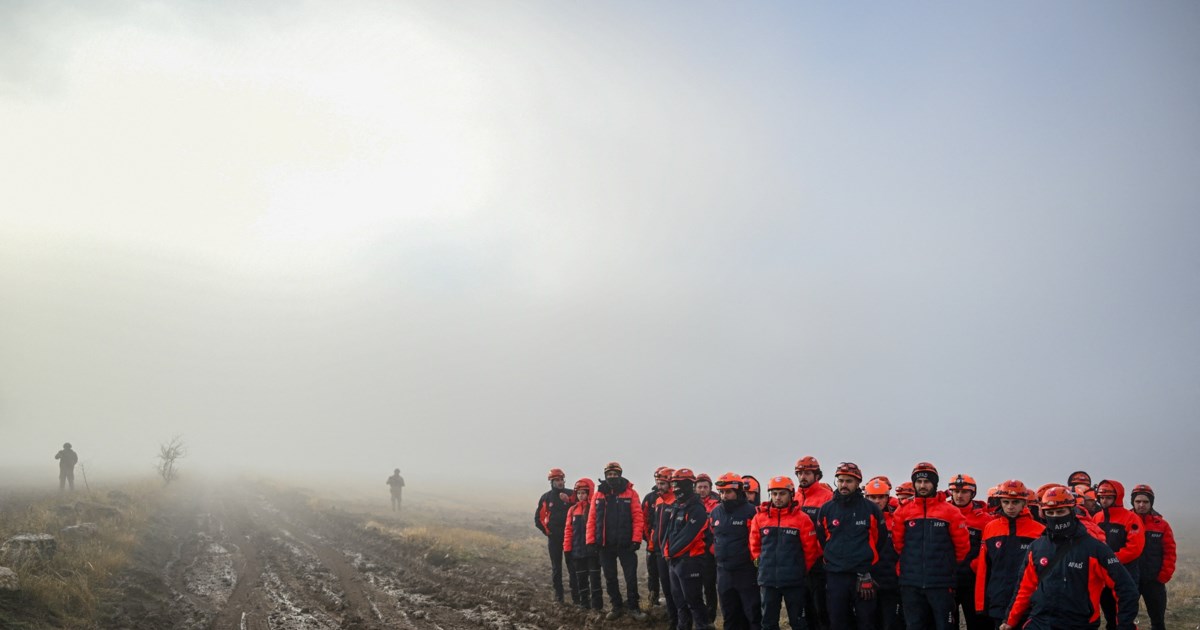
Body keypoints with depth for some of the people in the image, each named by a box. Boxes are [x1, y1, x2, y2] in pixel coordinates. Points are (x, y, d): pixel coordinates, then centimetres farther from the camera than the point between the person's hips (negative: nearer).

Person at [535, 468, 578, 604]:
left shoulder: (571, 495, 2)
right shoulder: (546, 498, 5)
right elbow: (538, 518, 11)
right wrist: (546, 531, 3)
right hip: (554, 537, 1)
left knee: (572, 566, -4)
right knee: (556, 567, 5)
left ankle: (576, 596, -2)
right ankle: (558, 596, 11)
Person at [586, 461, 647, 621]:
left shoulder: (630, 493, -2)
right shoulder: (598, 495, 6)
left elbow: (638, 518, -6)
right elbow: (592, 519, 5)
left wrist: (636, 539, -13)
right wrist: (591, 541, -2)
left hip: (626, 544, -3)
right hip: (605, 545, 3)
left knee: (631, 577, 0)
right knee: (610, 578, 11)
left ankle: (633, 607, 13)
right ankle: (617, 607, 22)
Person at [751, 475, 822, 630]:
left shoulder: (802, 518, -6)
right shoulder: (760, 517, 2)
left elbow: (810, 549, -1)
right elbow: (754, 546, 12)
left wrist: (801, 570, 6)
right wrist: (764, 564, 9)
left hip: (794, 581, -2)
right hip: (767, 580, 3)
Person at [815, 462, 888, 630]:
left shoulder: (871, 509, -1)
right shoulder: (826, 509, 3)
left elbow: (880, 539, 9)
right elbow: (821, 540, 14)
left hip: (864, 576, -1)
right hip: (834, 577, 2)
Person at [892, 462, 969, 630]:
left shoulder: (950, 512, -1)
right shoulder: (903, 512, 4)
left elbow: (962, 545, 4)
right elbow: (898, 543, 9)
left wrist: (948, 565, 12)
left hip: (941, 584, -2)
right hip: (911, 584, 2)